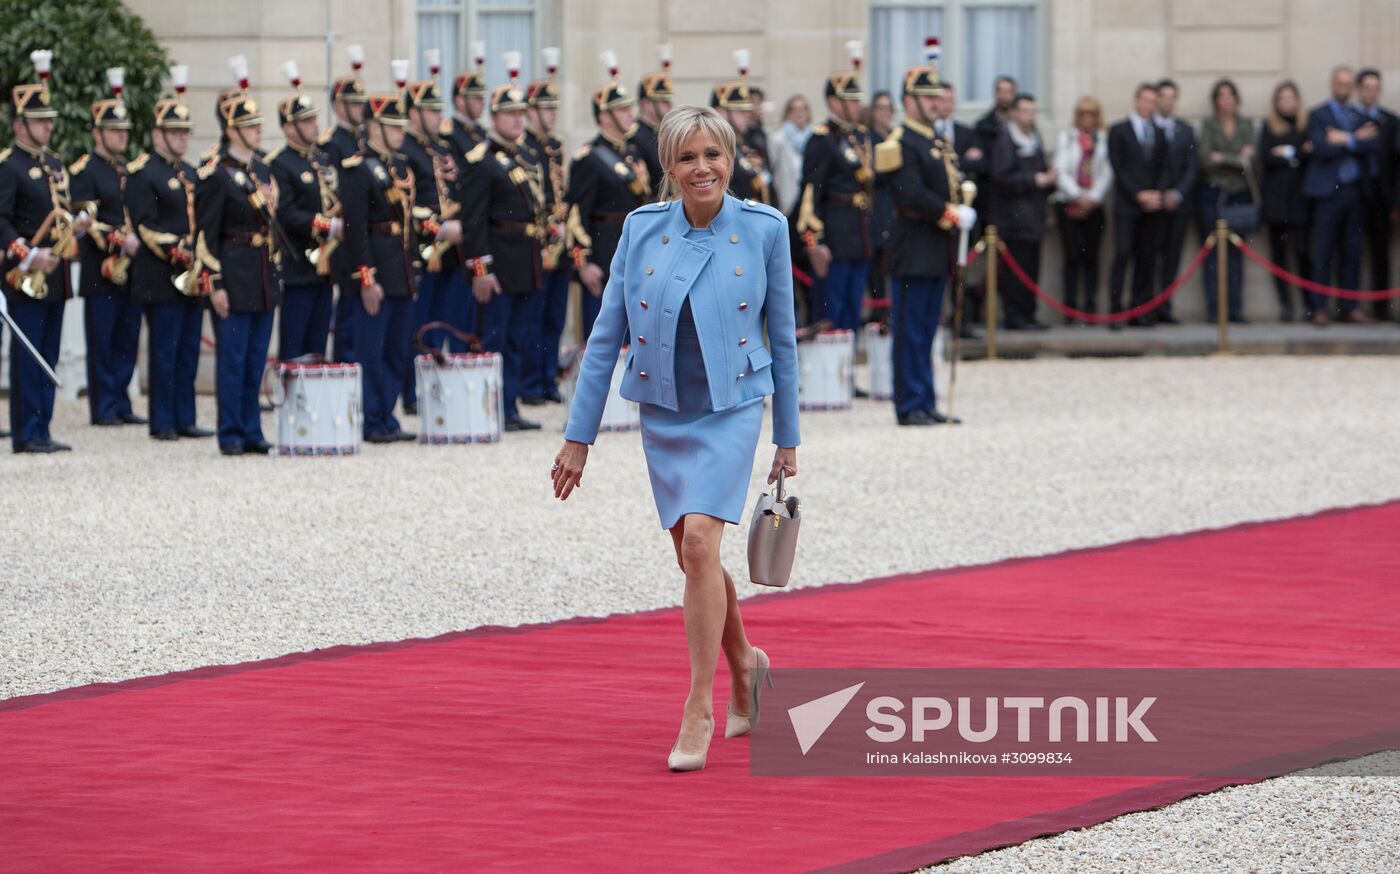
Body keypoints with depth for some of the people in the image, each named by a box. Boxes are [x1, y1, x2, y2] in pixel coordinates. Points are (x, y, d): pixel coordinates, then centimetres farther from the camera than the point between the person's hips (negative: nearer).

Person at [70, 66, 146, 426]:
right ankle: (103, 407, 3)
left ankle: (121, 405, 14)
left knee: (127, 341, 8)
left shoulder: (132, 169, 17)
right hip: (102, 271, -6)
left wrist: (142, 238, 1)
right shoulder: (84, 170, -5)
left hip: (132, 268, 6)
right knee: (102, 342, -1)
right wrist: (120, 240, -23)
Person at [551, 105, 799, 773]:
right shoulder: (642, 230, -2)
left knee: (700, 542, -19)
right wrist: (579, 435, 1)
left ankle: (699, 708, -12)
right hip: (663, 412, 3)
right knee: (693, 557, 12)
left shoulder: (764, 229, -6)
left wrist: (787, 439, 6)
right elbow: (606, 336, 2)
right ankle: (744, 663, 40)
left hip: (731, 410, -3)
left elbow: (782, 337, 3)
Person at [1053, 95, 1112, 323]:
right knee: (1072, 255, -4)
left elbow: (1107, 174, 3)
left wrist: (1092, 198, -8)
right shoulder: (1067, 138, 8)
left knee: (1091, 256, -1)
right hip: (1068, 204, 0)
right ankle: (1070, 310, -2)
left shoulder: (1105, 140, 7)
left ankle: (1090, 307, 2)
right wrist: (1078, 196, -8)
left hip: (1094, 205, 0)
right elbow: (1061, 171, 2)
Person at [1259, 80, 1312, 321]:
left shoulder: (1306, 124, 8)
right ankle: (1285, 303, 4)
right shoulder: (1268, 127, 9)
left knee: (1301, 249, -11)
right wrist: (1300, 154, -5)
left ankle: (1309, 301, -4)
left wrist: (1288, 153, -5)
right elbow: (1265, 158, -3)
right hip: (1275, 198, 1)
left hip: (1299, 196, -1)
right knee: (1278, 252, 1)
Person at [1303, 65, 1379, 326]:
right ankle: (1319, 309, -3)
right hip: (1328, 191, -4)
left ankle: (1349, 307, 10)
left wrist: (1346, 140, -10)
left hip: (1355, 193, 4)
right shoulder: (1318, 116, 3)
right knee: (1323, 253, -4)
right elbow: (1321, 148, -12)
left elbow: (1373, 145, 0)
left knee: (1352, 252, 5)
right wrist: (1357, 140, -9)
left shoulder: (1360, 117, 16)